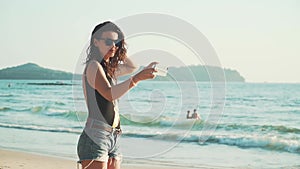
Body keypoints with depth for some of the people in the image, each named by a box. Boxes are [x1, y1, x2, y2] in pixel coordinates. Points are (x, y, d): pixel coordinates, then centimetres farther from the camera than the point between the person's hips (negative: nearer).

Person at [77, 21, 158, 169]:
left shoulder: (110, 68, 18)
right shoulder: (93, 65, -9)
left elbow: (132, 67, 37)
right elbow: (110, 94, -25)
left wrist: (118, 48, 22)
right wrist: (137, 78, -34)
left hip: (113, 139, 9)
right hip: (95, 137, -9)